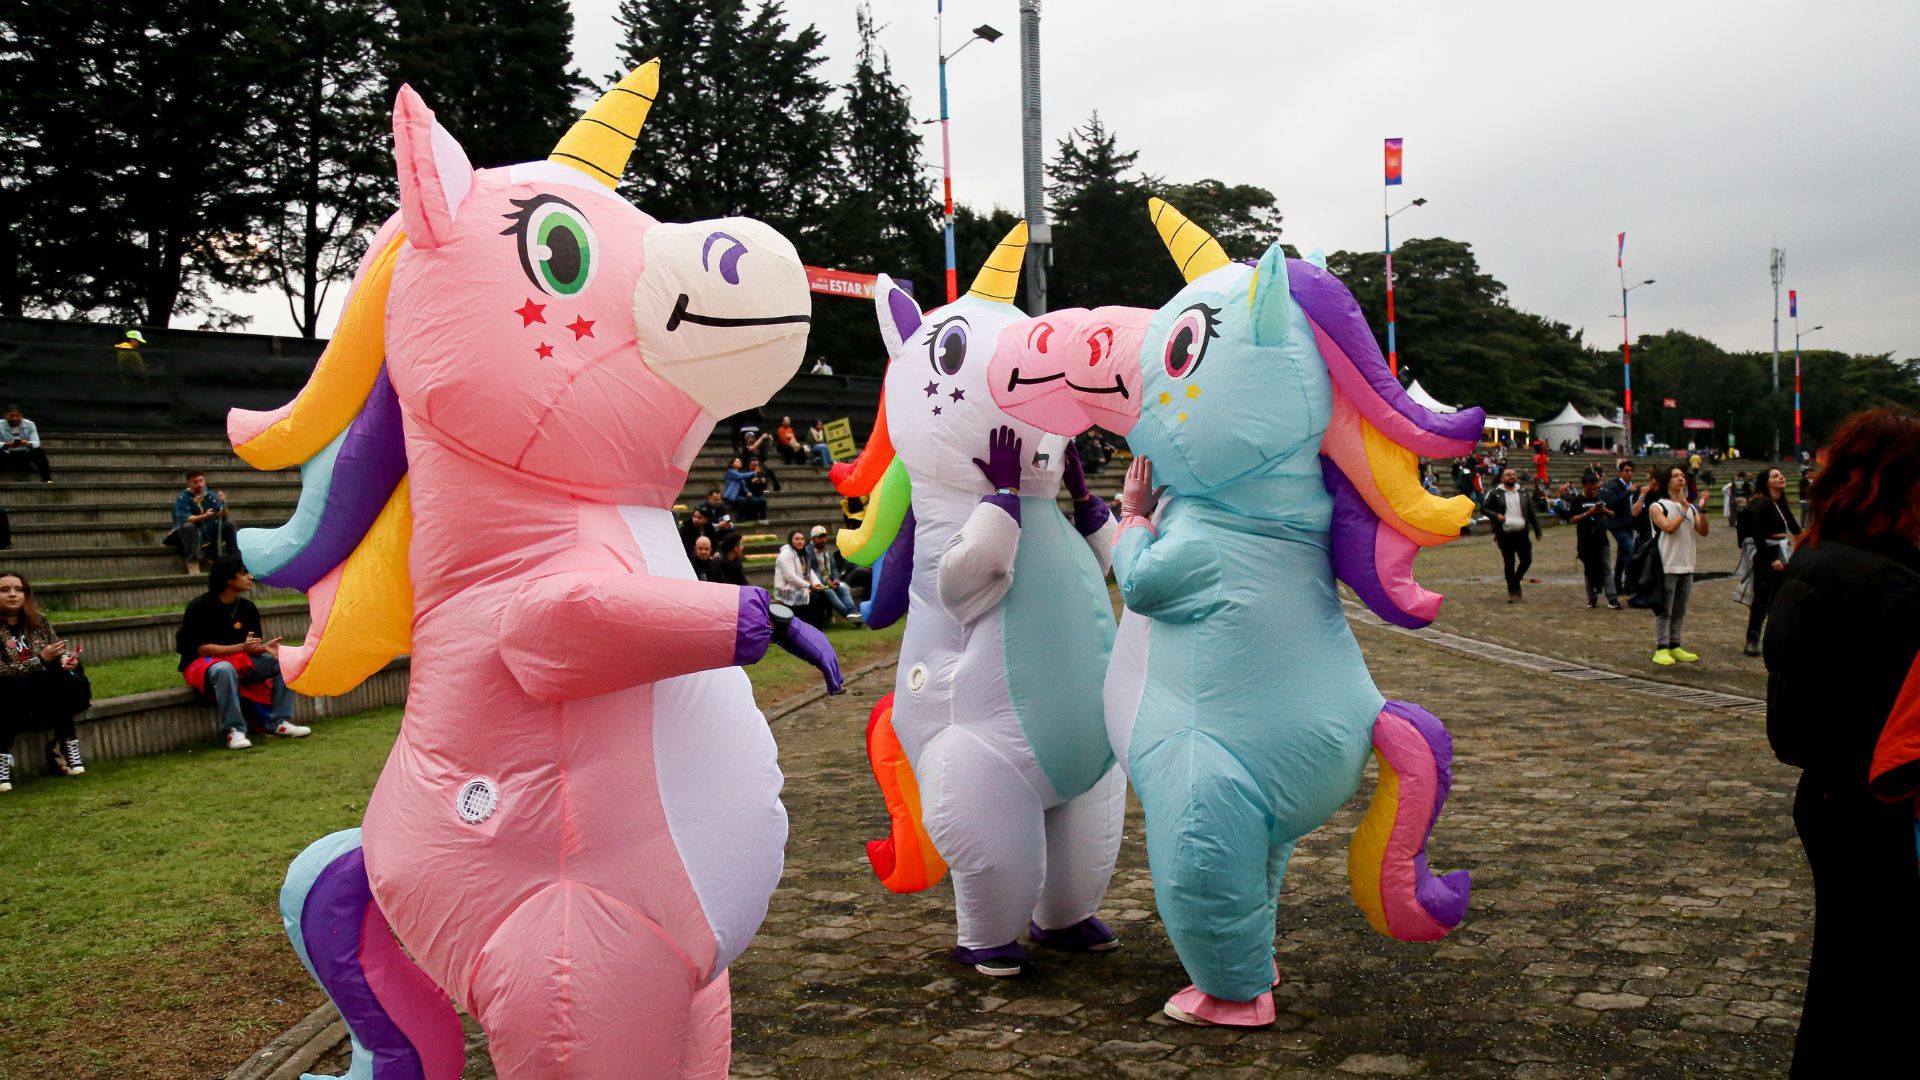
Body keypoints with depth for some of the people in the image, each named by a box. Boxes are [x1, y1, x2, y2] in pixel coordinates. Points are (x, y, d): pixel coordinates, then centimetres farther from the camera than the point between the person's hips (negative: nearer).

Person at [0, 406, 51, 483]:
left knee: (38, 451, -28)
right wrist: (7, 445, -37)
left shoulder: (29, 424, -4)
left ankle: (47, 479, -27)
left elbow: (36, 443, -12)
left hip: (25, 455, 1)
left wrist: (28, 444, -35)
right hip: (8, 456, -1)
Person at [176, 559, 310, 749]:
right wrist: (241, 647, -28)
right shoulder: (199, 606, -15)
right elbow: (201, 648, -19)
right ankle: (234, 730, -33)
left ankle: (279, 722, -12)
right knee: (224, 669, -42)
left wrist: (265, 647, -20)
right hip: (201, 663, -6)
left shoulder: (247, 608, 3)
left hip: (240, 661, 6)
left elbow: (252, 645, 5)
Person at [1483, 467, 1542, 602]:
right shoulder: (1495, 494, 1)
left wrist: (1537, 530, 9)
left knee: (1527, 560, 2)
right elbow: (1485, 509, 4)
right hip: (1505, 535, -3)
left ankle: (1516, 580, 28)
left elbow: (1531, 513, 14)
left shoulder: (1523, 493, 11)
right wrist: (1496, 516, -15)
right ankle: (1512, 591, 11)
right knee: (1509, 564, 2)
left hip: (1522, 533, 3)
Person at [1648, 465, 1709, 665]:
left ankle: (1675, 646, 18)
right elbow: (1669, 527, -19)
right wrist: (1684, 510, -13)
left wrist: (1702, 510, -10)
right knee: (1664, 610, -3)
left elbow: (1703, 531, 2)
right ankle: (1661, 648, 1)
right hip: (1667, 566, -6)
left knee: (1680, 610, 11)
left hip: (1686, 566, 6)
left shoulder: (1691, 507, 12)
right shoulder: (1658, 507, -5)